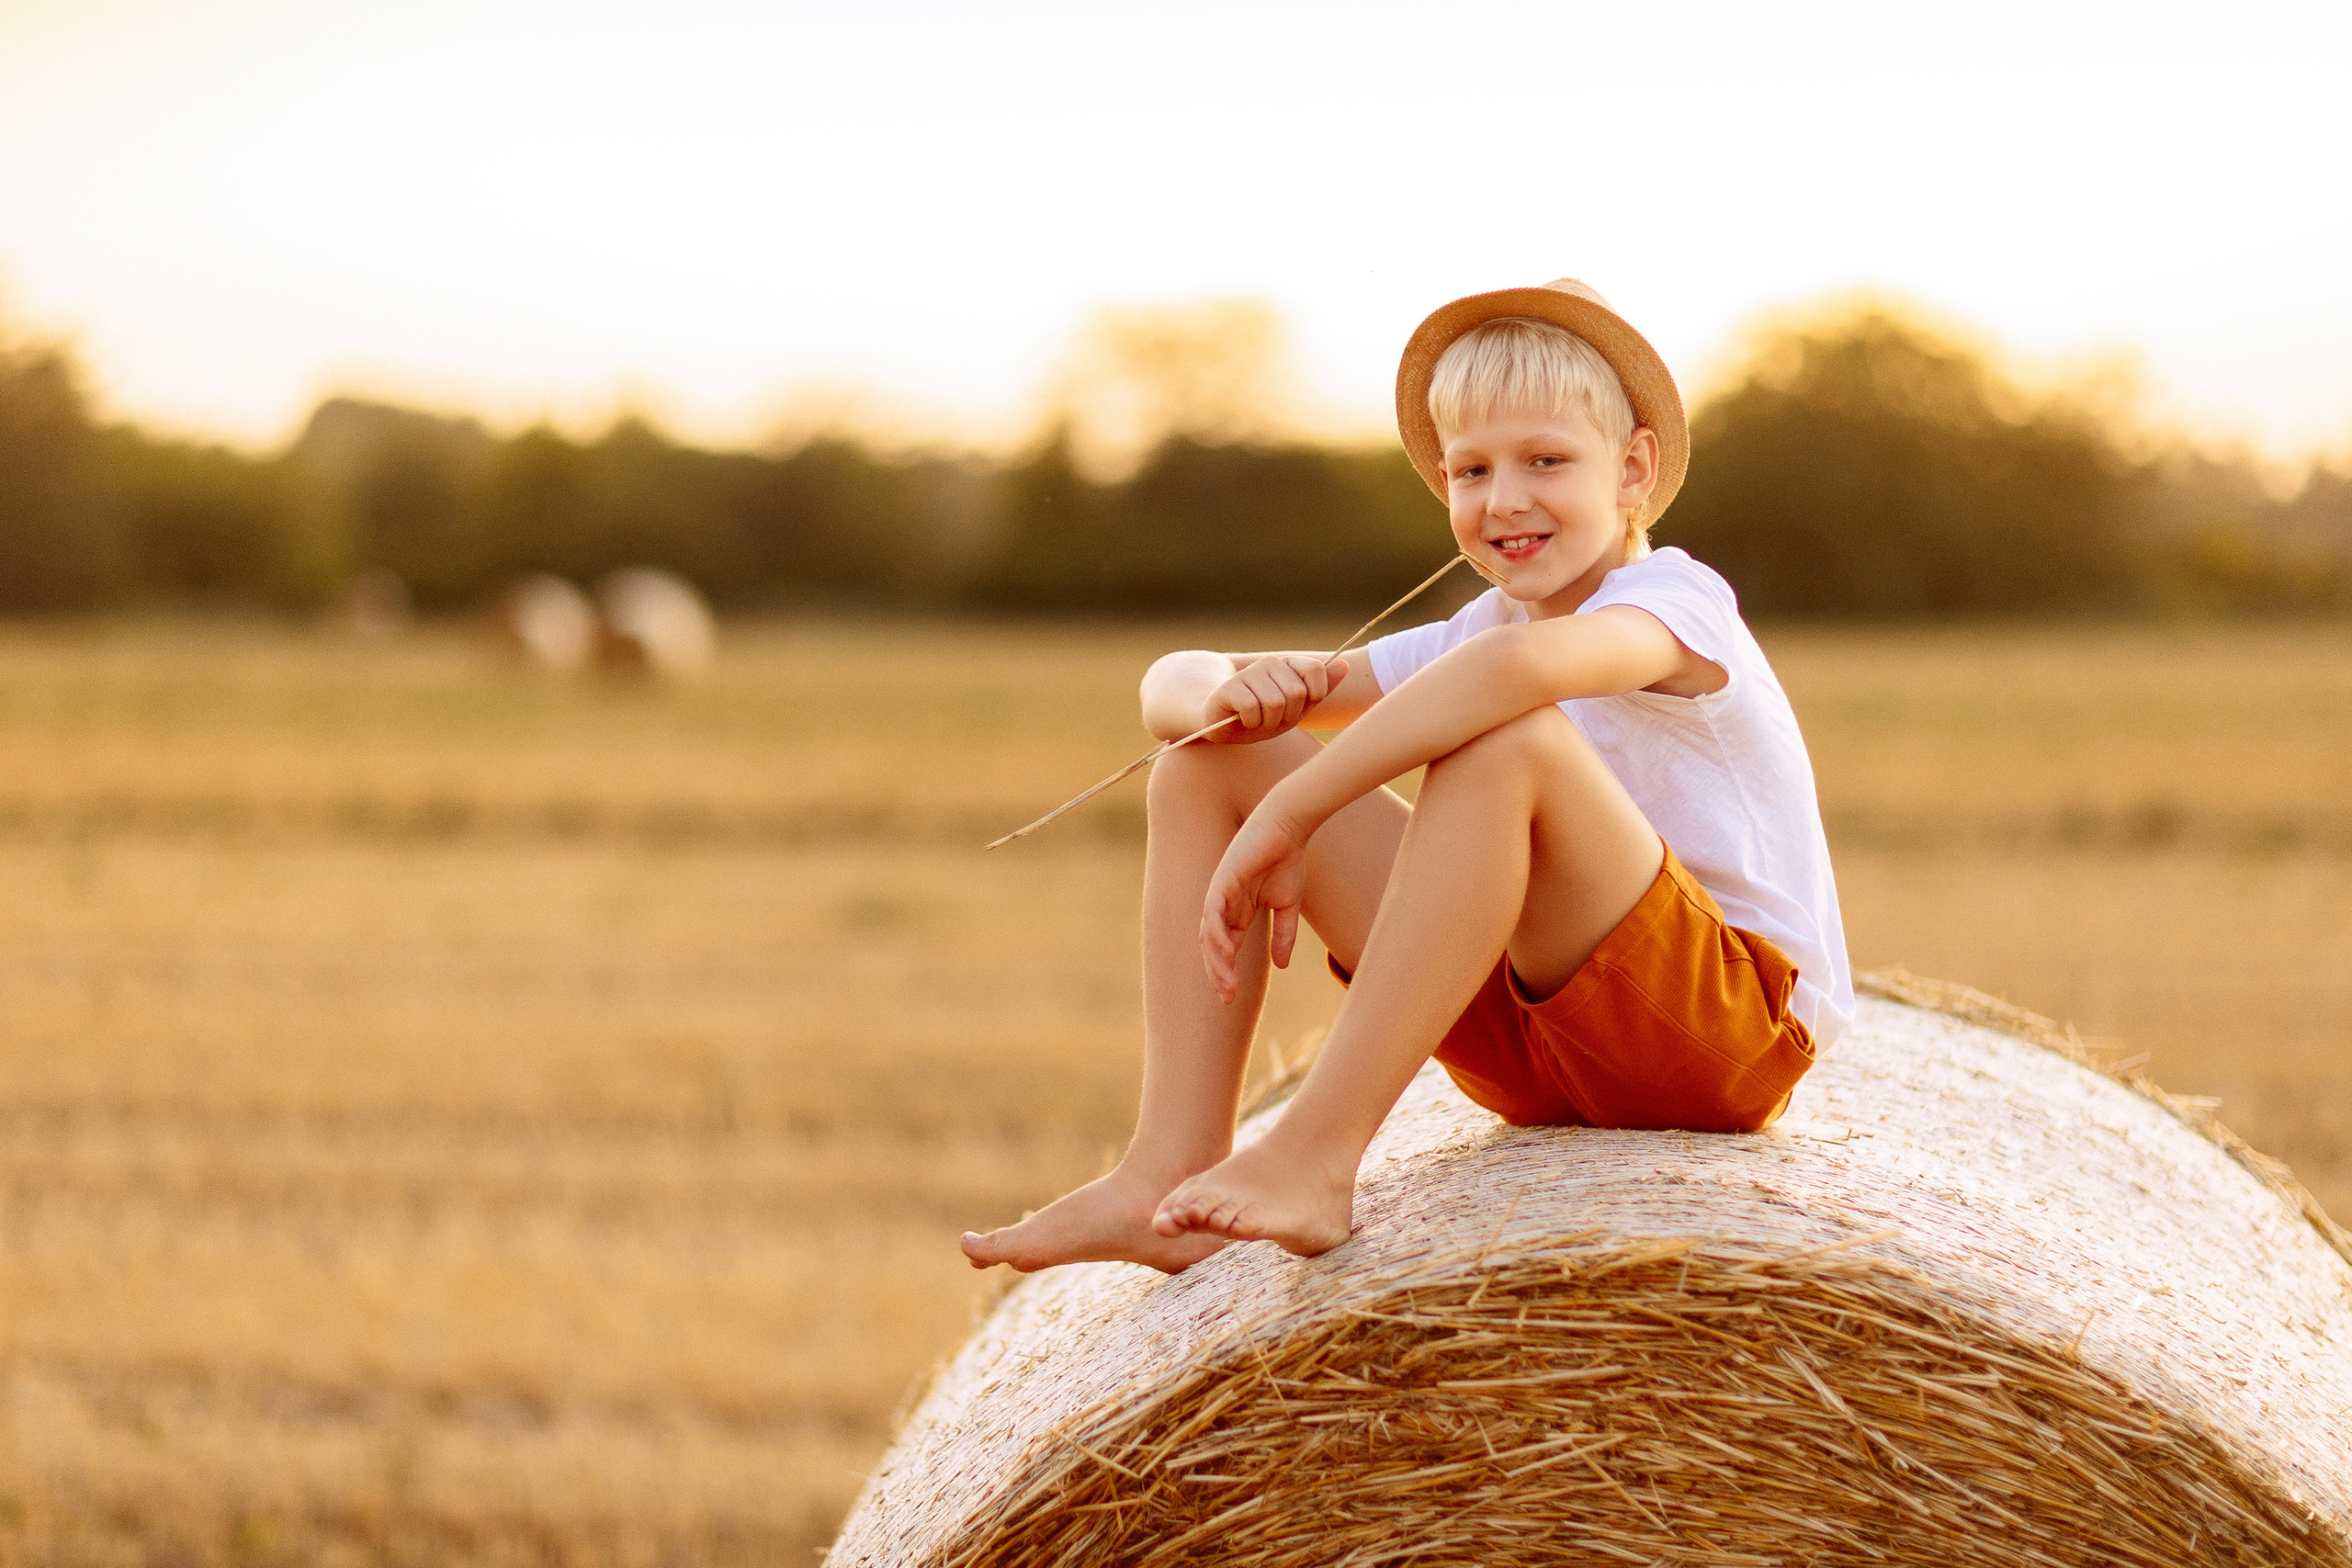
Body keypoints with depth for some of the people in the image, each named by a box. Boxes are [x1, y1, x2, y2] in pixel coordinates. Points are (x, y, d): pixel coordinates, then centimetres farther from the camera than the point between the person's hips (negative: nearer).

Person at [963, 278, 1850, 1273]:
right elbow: (1167, 687, 7)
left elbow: (1523, 658, -39)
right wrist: (1225, 693, -19)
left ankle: (1313, 1154, -34)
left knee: (1506, 739, -34)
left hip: (1739, 1030, -7)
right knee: (1212, 762, 1)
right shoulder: (1465, 640, 10)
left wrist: (1288, 817, -37)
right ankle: (1169, 1174, -12)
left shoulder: (1677, 598, -12)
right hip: (1535, 1047, 7)